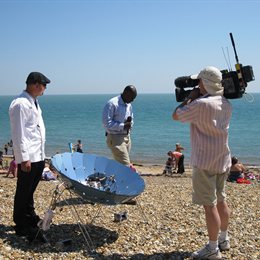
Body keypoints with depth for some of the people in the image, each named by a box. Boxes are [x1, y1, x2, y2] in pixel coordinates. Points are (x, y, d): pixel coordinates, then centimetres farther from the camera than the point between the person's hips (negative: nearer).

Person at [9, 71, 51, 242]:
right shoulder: (20, 104, -17)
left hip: (38, 156, 9)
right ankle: (22, 227, 14)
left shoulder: (34, 102, 13)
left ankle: (30, 217, 36)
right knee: (24, 192, 2)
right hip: (28, 158, -9)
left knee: (30, 189, 21)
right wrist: (24, 158, -21)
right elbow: (18, 134, -20)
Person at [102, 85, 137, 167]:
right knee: (126, 165, -11)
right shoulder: (112, 104, -12)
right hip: (115, 138, -8)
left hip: (127, 137, 8)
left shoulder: (129, 105, 13)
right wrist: (123, 126, -19)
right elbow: (107, 123, -17)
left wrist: (129, 123, -1)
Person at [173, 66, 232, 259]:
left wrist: (190, 97, 4)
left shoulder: (200, 104, -20)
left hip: (205, 162, -8)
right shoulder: (226, 104, 5)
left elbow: (176, 115, -6)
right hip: (223, 160, 8)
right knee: (221, 200, 20)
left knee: (210, 205, 0)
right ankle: (224, 240, 34)